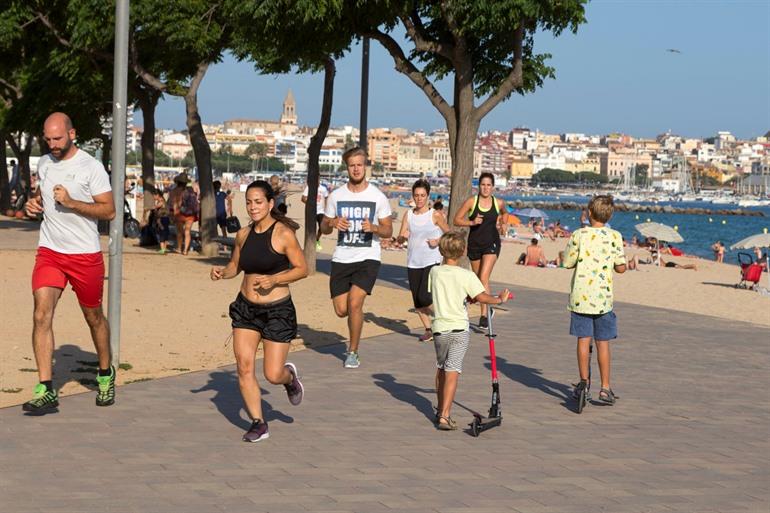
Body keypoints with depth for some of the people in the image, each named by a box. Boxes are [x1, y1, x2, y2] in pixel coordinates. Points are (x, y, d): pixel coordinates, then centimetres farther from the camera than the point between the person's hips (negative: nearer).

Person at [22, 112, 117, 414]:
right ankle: (46, 392, -14)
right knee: (42, 315, -13)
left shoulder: (91, 167, -9)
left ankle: (105, 375, 36)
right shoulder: (43, 163, 8)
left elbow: (109, 211, -12)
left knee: (94, 317, 12)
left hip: (85, 254, -4)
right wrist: (34, 203, 4)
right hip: (49, 252, 4)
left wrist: (70, 202, -22)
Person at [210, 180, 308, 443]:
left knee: (273, 375, -4)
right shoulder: (243, 235, 4)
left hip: (277, 311, -4)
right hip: (245, 308, 4)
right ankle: (258, 423, 8)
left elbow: (302, 269, -8)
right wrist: (222, 272, -3)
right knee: (244, 367, -6)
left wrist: (274, 279, -22)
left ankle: (290, 376, 34)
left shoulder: (283, 234, -12)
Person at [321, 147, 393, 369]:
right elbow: (324, 228, 13)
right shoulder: (336, 196, 5)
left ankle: (353, 352, -1)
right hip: (341, 258, 3)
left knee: (354, 302, -19)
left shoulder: (378, 197, -1)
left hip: (368, 258, -3)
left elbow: (388, 231, 5)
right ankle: (357, 315, 40)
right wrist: (333, 223, -11)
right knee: (341, 310, 1)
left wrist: (374, 228, -17)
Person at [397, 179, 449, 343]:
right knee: (417, 301, 4)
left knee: (424, 297, -15)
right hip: (413, 263, 4)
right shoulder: (408, 215, 5)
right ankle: (428, 330, 17)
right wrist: (403, 236, -19)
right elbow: (399, 239, 4)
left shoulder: (435, 215, -4)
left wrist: (439, 241, -13)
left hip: (431, 262, -4)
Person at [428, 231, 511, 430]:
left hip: (439, 328, 3)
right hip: (459, 329, -3)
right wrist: (500, 299, 10)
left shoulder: (435, 272, -1)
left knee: (441, 369, 21)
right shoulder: (467, 276, -11)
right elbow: (482, 297, -10)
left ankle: (440, 410, 34)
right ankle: (445, 416, -15)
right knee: (452, 372, -6)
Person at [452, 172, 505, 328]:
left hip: (491, 244, -2)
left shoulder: (498, 203, -1)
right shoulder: (471, 201, -6)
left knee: (484, 278, -16)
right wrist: (472, 222, -19)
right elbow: (457, 220, -5)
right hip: (474, 244, 2)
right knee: (477, 279, 14)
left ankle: (484, 315, -18)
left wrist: (499, 220, 7)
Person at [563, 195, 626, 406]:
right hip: (602, 297, 0)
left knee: (583, 339, 9)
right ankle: (605, 388, 7)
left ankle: (583, 382, 13)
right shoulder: (614, 236, -6)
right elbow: (620, 268, -5)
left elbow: (568, 263, 1)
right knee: (603, 342, 6)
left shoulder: (578, 235, -5)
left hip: (580, 296, 0)